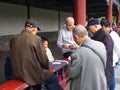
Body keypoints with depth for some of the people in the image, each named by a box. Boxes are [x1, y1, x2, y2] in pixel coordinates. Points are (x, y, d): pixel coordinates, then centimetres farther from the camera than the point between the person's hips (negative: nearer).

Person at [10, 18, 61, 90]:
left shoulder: (13, 39, 2)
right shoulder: (36, 39, -15)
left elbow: (13, 58, 11)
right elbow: (43, 59, -11)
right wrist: (46, 68, 10)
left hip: (17, 74, 7)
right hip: (33, 74, -7)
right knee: (54, 79, 14)